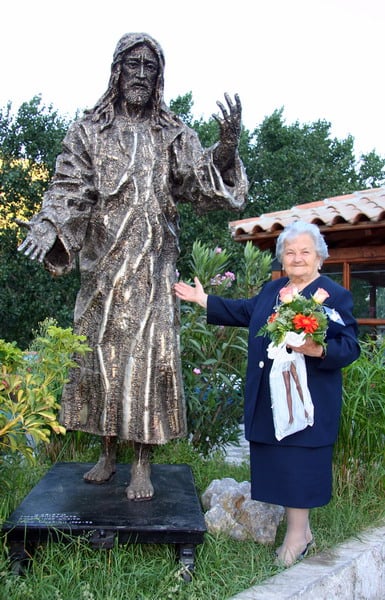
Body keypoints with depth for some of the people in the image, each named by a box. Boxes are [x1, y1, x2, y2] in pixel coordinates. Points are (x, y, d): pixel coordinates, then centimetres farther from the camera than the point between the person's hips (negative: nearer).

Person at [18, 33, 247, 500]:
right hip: (102, 263, 1)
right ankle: (107, 454, 20)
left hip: (152, 266, -1)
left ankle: (143, 465, 4)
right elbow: (68, 189, 1)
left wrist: (226, 149, -21)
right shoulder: (89, 131, 10)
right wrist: (49, 230, -18)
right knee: (100, 348, 4)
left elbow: (200, 185, -2)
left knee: (148, 351, -5)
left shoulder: (174, 135, 9)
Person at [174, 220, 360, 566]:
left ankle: (297, 534, 19)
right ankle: (302, 530, 30)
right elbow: (243, 312, 25)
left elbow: (350, 347, -11)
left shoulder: (336, 296, -6)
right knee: (279, 464, 13)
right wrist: (203, 300, 27)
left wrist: (319, 350, -30)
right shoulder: (271, 290, 14)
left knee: (298, 464, 1)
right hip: (268, 400, 7)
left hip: (307, 400, -6)